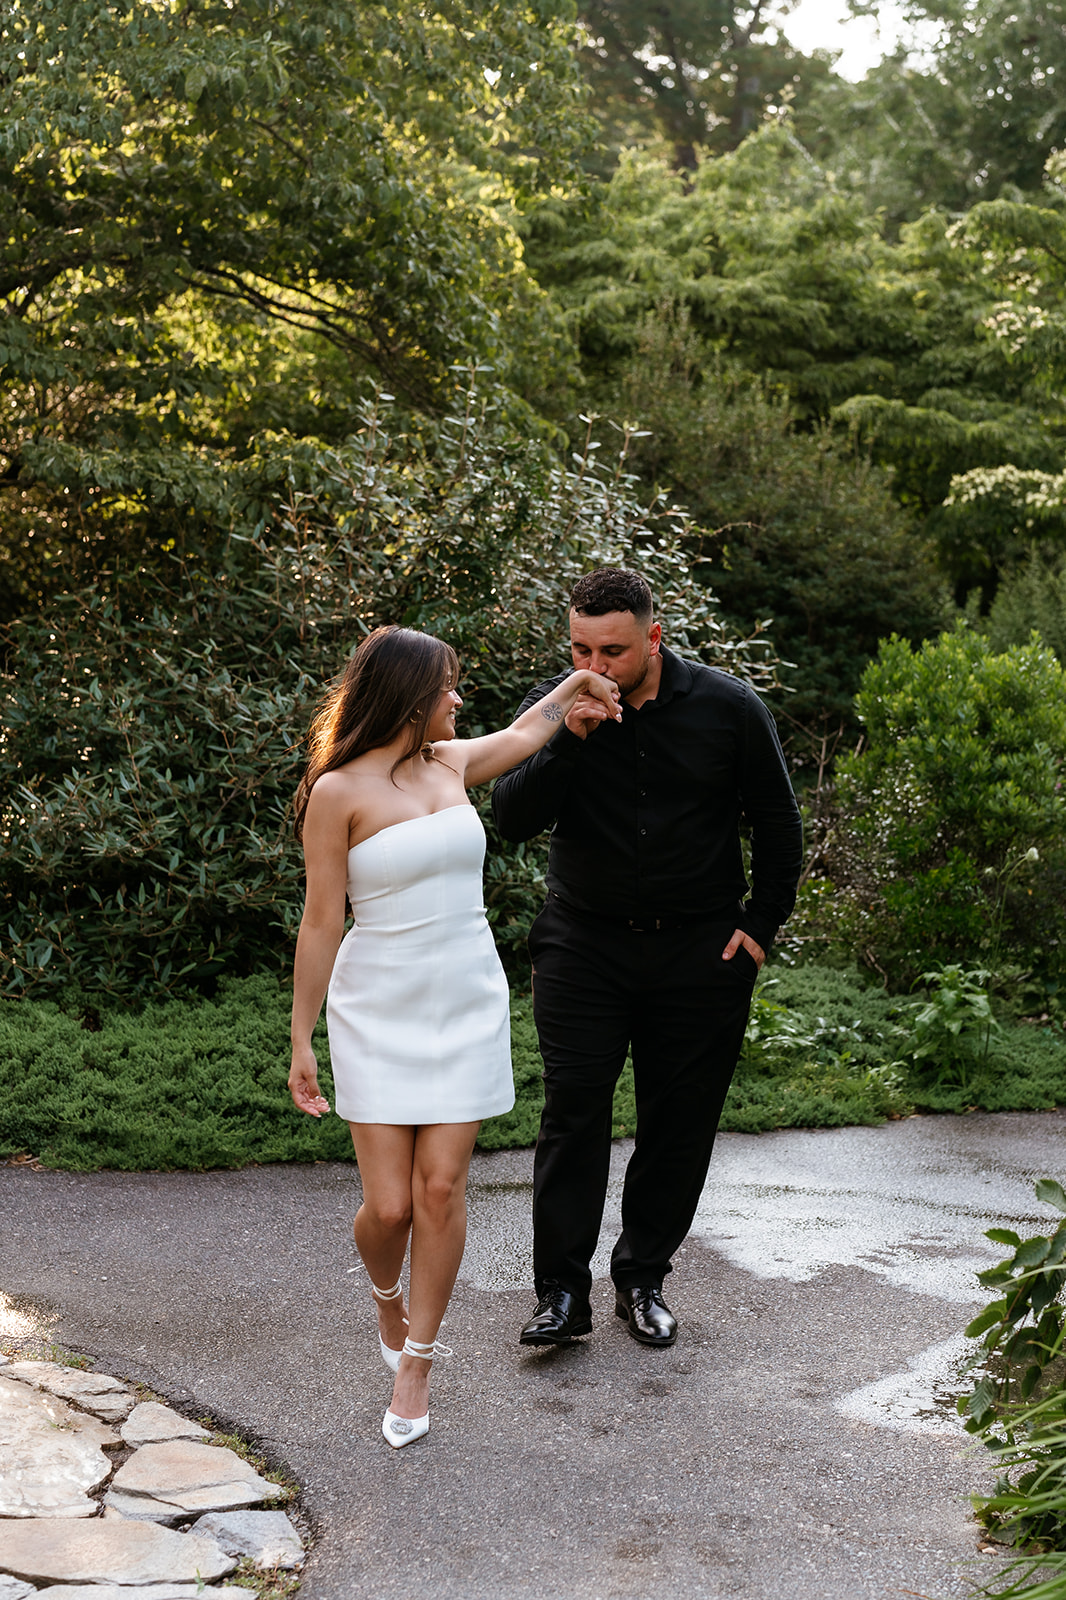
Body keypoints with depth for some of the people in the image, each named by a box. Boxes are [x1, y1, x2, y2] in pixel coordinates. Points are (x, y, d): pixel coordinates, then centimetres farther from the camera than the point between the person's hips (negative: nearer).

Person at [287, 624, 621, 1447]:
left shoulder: (450, 762, 8)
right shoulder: (339, 792, -9)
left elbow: (519, 736, 31)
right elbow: (321, 924, -7)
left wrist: (577, 682, 27)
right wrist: (302, 1040, -5)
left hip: (467, 1006, 4)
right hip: (378, 1011, -4)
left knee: (441, 1188, -1)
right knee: (389, 1205, -4)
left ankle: (416, 1364, 15)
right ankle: (388, 1300, 31)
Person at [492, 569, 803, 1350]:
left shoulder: (729, 708, -5)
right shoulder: (554, 707, -4)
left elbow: (778, 823, 6)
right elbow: (511, 817, -14)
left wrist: (760, 926, 1)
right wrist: (568, 740, -26)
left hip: (700, 950, 0)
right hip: (584, 945, 0)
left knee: (680, 1122, 6)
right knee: (573, 1110, -6)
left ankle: (644, 1278, 21)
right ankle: (563, 1292, 3)